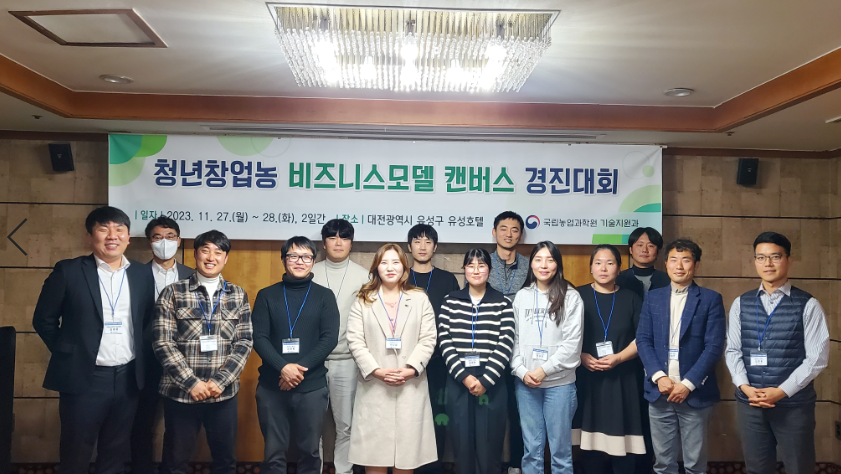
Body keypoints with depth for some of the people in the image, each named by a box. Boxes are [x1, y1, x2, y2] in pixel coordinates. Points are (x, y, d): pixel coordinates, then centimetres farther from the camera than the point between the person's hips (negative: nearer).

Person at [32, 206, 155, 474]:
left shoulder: (142, 274, 4)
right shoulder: (68, 271, -6)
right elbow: (44, 320, 0)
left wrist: (139, 351, 5)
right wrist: (68, 354, 0)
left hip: (128, 377, 3)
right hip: (83, 378, -3)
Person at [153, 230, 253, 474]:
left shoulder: (238, 295, 5)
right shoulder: (172, 293, -2)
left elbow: (244, 343, 1)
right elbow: (162, 343, -7)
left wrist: (220, 381, -10)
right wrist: (192, 382, -13)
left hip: (224, 393, 2)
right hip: (180, 393, -2)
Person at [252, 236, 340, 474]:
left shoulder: (324, 296, 5)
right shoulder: (267, 295, 6)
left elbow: (329, 338, -4)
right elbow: (258, 338, -3)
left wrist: (301, 367, -15)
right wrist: (283, 367, -17)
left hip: (312, 386, 0)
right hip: (271, 386, 0)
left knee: (310, 451, 9)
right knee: (273, 452, 8)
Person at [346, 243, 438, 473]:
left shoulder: (420, 299, 7)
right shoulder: (363, 301, 8)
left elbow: (428, 340, 1)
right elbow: (355, 341, 0)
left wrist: (410, 370, -13)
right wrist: (376, 371, -12)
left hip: (410, 386, 0)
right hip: (374, 386, 0)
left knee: (407, 454, 4)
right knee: (373, 453, 2)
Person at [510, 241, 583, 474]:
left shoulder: (570, 296, -2)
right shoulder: (521, 296, 8)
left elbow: (572, 343, -7)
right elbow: (513, 339, 7)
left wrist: (544, 370, -11)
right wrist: (521, 371, -5)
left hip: (559, 383, -2)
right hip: (525, 383, 3)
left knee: (560, 448, 5)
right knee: (531, 448, 10)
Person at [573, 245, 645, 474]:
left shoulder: (631, 298, 6)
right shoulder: (578, 296, 3)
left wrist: (619, 358, -12)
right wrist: (582, 357, -13)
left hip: (622, 379, 1)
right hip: (587, 378, 0)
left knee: (621, 442, -1)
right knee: (590, 443, 1)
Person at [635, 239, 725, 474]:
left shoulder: (711, 299, 0)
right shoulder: (652, 298, 9)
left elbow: (714, 346, -7)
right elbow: (643, 340, 4)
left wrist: (688, 384, -13)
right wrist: (659, 377, -10)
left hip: (695, 392, -2)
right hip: (659, 392, 2)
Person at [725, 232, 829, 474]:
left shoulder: (808, 305, -3)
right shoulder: (741, 304, 7)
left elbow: (817, 357, -7)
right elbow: (733, 351, 5)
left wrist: (782, 391, -14)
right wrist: (744, 387, -10)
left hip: (795, 404, -3)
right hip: (749, 402, 3)